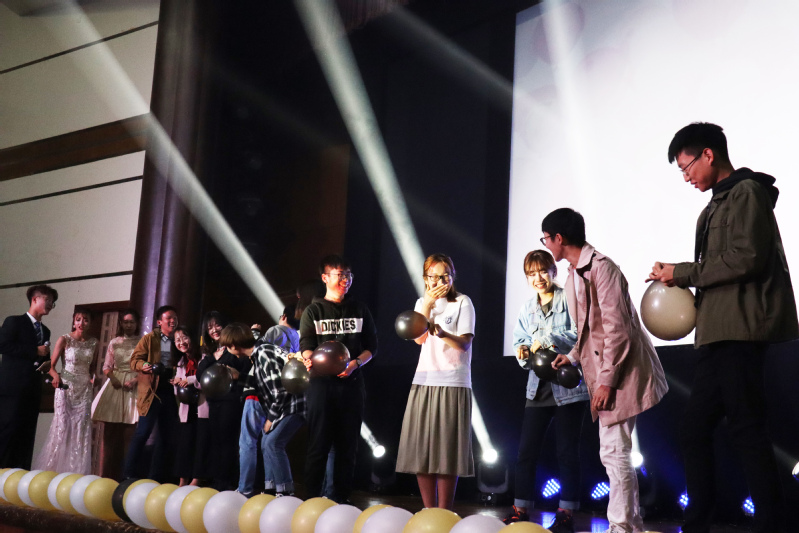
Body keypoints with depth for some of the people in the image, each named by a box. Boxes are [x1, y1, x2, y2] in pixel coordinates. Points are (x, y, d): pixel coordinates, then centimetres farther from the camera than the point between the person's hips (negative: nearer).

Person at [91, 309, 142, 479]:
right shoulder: (114, 342, 14)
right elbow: (106, 366, 13)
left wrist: (135, 380, -13)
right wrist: (112, 377, -6)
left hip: (134, 387, -2)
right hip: (115, 385, 2)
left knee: (129, 434, -7)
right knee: (110, 433, -1)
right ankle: (107, 475, 3)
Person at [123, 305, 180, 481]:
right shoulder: (149, 338, 4)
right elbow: (134, 360, 0)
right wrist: (144, 366, -20)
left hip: (171, 392, 5)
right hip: (152, 390, -5)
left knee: (167, 436, 7)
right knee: (143, 431, -9)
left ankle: (156, 476, 17)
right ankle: (128, 475, -1)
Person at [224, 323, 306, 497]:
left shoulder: (264, 355, -23)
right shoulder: (256, 355, 5)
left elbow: (279, 391, -22)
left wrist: (271, 418, -12)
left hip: (293, 404, -10)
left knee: (272, 442, -16)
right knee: (267, 444, 12)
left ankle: (285, 491, -10)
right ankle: (272, 489, 16)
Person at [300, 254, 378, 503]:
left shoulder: (359, 310, 14)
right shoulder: (314, 311, 8)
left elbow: (371, 347, 10)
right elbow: (306, 346, -1)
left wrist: (355, 363, -9)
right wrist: (309, 359, -25)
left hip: (352, 383, 2)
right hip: (322, 383, -2)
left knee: (348, 446, 4)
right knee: (319, 445, -3)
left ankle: (342, 499, 11)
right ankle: (312, 499, 2)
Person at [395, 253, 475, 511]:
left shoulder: (463, 303, 1)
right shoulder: (422, 303, 14)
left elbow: (464, 344, -9)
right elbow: (419, 338, -2)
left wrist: (442, 333, -27)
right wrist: (428, 304, -11)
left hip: (453, 383, -4)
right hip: (424, 380, 4)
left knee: (447, 450, -3)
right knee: (421, 448, 2)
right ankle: (428, 512, 11)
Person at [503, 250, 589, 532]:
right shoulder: (526, 308, 14)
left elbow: (579, 333, -14)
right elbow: (520, 341, 11)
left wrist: (547, 340, -20)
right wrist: (523, 351, -11)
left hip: (568, 384, -5)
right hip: (538, 386, 5)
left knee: (567, 451, 1)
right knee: (526, 449, 2)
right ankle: (521, 509, 10)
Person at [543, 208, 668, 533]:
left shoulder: (600, 267, -16)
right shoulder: (575, 274, 13)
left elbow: (617, 328, -21)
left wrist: (606, 380, -21)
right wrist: (574, 356, 11)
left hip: (619, 371, -10)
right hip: (603, 371, 10)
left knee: (614, 451, -9)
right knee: (613, 451, 12)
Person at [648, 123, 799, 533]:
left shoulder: (747, 192, -5)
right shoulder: (717, 205, 22)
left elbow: (746, 258, -16)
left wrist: (682, 273, -10)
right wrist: (677, 280, 8)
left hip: (740, 331, -10)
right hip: (719, 334, 10)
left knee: (746, 430, -8)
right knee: (695, 427, 10)